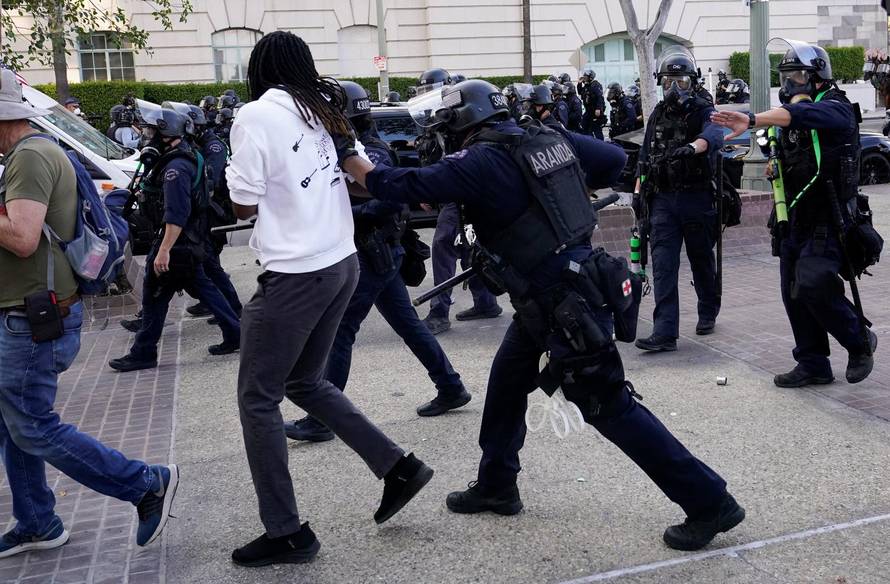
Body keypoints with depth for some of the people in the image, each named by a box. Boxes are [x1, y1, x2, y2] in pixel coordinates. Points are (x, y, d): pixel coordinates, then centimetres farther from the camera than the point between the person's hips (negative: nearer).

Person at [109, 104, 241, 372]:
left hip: (177, 241, -10)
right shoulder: (182, 157, 11)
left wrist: (163, 251, -28)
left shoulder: (176, 167, -21)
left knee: (154, 295, -1)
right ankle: (233, 334, 20)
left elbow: (176, 215, -27)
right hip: (191, 242, 10)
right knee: (201, 287, 16)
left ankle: (143, 353, 8)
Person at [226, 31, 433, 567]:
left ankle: (287, 533, 9)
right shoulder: (326, 108, 10)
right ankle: (398, 467, 20)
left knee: (258, 398, 5)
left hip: (295, 275, -7)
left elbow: (245, 204, -7)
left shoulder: (257, 115, -9)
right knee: (304, 383, 22)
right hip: (342, 264, 8)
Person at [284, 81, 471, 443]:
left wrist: (347, 213, -25)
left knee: (339, 331, -6)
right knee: (407, 323, 15)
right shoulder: (358, 149, 13)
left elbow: (391, 200, -26)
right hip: (379, 253, 10)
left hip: (374, 255, -10)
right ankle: (451, 388, 25)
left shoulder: (370, 154, -16)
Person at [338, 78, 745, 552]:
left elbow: (396, 186, -13)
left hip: (565, 301, -9)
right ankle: (496, 487, 35)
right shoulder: (548, 137, 8)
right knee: (506, 380, 20)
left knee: (608, 405, -2)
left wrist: (345, 154, 3)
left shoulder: (479, 161, -15)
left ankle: (709, 502, 7)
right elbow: (615, 160, 16)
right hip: (557, 291, 9)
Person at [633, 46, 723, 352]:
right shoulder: (658, 114, 12)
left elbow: (713, 135, -28)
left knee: (702, 259, 12)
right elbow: (645, 156, 18)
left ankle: (708, 313, 35)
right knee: (663, 264, -6)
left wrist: (691, 147, -48)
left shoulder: (703, 110, -5)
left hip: (696, 197, -3)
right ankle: (665, 332, -9)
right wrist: (638, 191, 11)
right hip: (663, 198, 4)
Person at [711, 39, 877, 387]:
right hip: (796, 218, 8)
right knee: (794, 293, 7)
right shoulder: (793, 112, 15)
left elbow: (799, 115, -33)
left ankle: (860, 341, 5)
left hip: (828, 218, -8)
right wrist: (776, 165, 1)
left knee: (812, 286, -20)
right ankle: (813, 365, 19)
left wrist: (752, 120, -45)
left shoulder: (835, 107, -10)